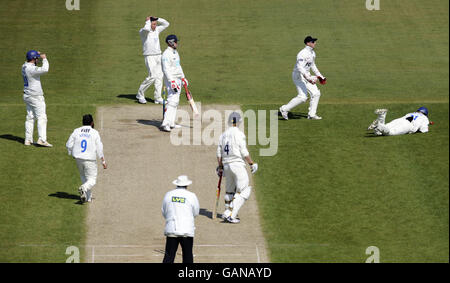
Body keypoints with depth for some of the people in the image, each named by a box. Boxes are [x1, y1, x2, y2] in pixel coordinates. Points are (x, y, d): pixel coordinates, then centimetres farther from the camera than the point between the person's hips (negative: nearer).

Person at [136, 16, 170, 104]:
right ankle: (140, 95, 0)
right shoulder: (143, 31, -9)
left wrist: (156, 19, 6)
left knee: (159, 77, 3)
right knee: (152, 76, -15)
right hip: (149, 57, -7)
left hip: (158, 56, 7)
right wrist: (148, 21, -13)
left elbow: (166, 24, 17)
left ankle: (158, 98, 6)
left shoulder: (157, 30, 13)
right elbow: (146, 29, -32)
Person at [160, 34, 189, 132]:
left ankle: (171, 123, 14)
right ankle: (165, 123, -23)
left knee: (175, 101, 10)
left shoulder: (175, 52, 15)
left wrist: (183, 77, 27)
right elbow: (166, 69, -23)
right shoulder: (166, 54, -16)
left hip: (178, 79, 10)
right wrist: (172, 82, -28)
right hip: (170, 80, -10)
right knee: (172, 101, -18)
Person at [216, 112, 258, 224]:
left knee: (230, 190, 21)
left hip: (226, 165, 7)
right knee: (243, 191, -3)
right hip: (237, 164, -7)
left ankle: (227, 213, 23)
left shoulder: (223, 135, 9)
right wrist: (252, 164, -2)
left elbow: (219, 154, 11)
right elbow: (244, 153, -13)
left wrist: (220, 167, 20)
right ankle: (231, 215, -13)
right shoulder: (239, 134, -11)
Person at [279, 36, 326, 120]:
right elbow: (299, 67, -31)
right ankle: (285, 109, -3)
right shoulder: (303, 54, -22)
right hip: (298, 75, -10)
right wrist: (308, 78, -39)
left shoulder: (312, 53, 9)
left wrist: (319, 76, 22)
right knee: (303, 97, -16)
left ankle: (312, 114, 12)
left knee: (316, 93, 4)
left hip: (306, 75, 10)